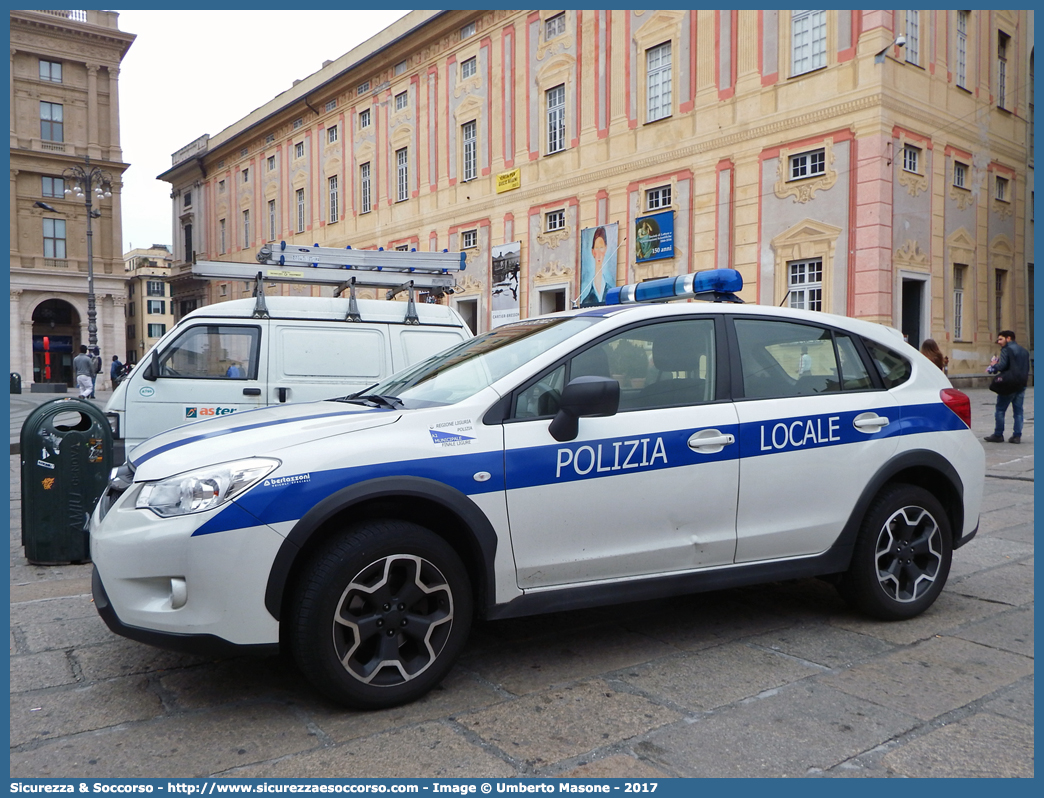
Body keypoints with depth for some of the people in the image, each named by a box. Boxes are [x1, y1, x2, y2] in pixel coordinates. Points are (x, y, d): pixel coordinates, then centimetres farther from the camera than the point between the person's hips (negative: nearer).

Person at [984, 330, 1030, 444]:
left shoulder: (1006, 349, -7)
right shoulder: (1024, 351, 18)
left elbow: (1002, 365, -16)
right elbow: (1027, 368, 19)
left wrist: (993, 367, 2)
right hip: (1021, 385, 7)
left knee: (1000, 410, 0)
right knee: (1018, 411, 7)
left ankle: (998, 435, 2)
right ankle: (1017, 436, 5)